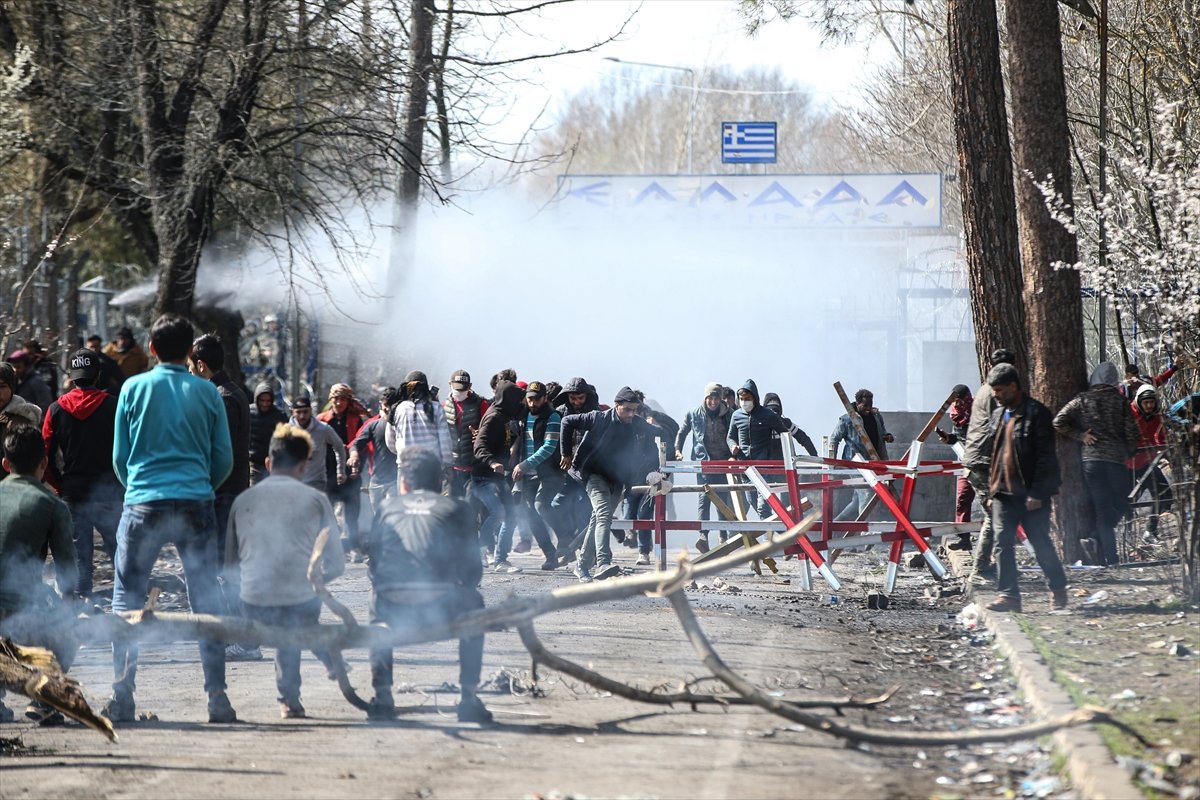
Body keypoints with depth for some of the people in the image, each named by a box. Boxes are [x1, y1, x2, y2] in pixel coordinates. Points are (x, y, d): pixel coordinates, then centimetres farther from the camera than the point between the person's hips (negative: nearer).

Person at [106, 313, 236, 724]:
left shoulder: (134, 388, 2)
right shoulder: (206, 392, 4)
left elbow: (120, 457, 7)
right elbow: (224, 459, 7)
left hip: (143, 505, -1)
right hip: (196, 506, 1)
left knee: (127, 599, 6)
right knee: (206, 601, 6)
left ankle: (122, 697, -1)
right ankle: (217, 697, 3)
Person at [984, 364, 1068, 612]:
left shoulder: (1036, 414, -8)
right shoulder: (998, 416, 16)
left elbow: (1045, 457, -12)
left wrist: (1036, 493, -17)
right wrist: (991, 491, 16)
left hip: (1030, 493, -6)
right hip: (1003, 492, 6)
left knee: (1041, 543, 0)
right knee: (1003, 543, -3)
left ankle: (1058, 590, 16)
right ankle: (1009, 594, -2)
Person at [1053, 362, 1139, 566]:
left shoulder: (1083, 400, 2)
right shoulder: (1120, 401, 2)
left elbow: (1058, 422, -7)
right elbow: (1131, 432, 0)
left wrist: (1080, 435, 1)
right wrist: (1128, 452, 15)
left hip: (1091, 459, 1)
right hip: (1117, 459, -1)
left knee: (1102, 509, 3)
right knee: (1120, 505, 13)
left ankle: (1110, 558, -3)